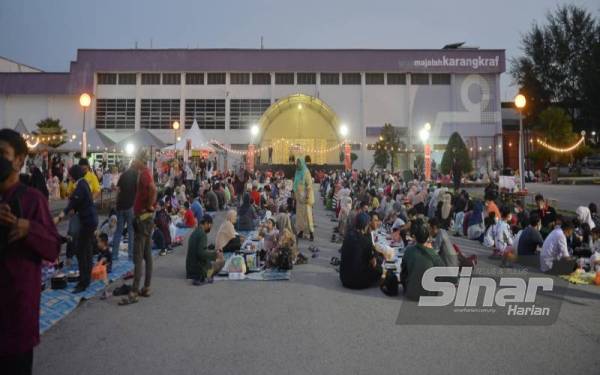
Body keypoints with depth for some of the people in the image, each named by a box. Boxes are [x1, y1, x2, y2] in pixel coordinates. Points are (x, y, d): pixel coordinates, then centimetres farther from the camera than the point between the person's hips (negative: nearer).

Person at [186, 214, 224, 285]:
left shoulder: (194, 232, 10)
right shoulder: (202, 234, -18)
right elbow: (201, 253, -26)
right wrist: (215, 254, -15)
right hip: (200, 268, -9)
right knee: (221, 261, -1)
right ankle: (203, 278, -6)